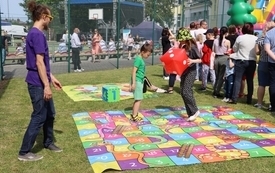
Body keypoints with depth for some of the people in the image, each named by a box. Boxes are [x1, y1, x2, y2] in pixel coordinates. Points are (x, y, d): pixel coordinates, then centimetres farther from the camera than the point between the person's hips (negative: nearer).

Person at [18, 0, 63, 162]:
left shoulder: (35, 34, 13)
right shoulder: (37, 35, -18)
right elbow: (39, 62, -23)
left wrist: (52, 78, 21)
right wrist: (46, 85, -21)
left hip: (41, 82, 10)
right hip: (38, 84, -10)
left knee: (50, 113, 18)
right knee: (39, 117, -1)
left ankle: (48, 142, 35)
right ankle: (24, 152, 11)